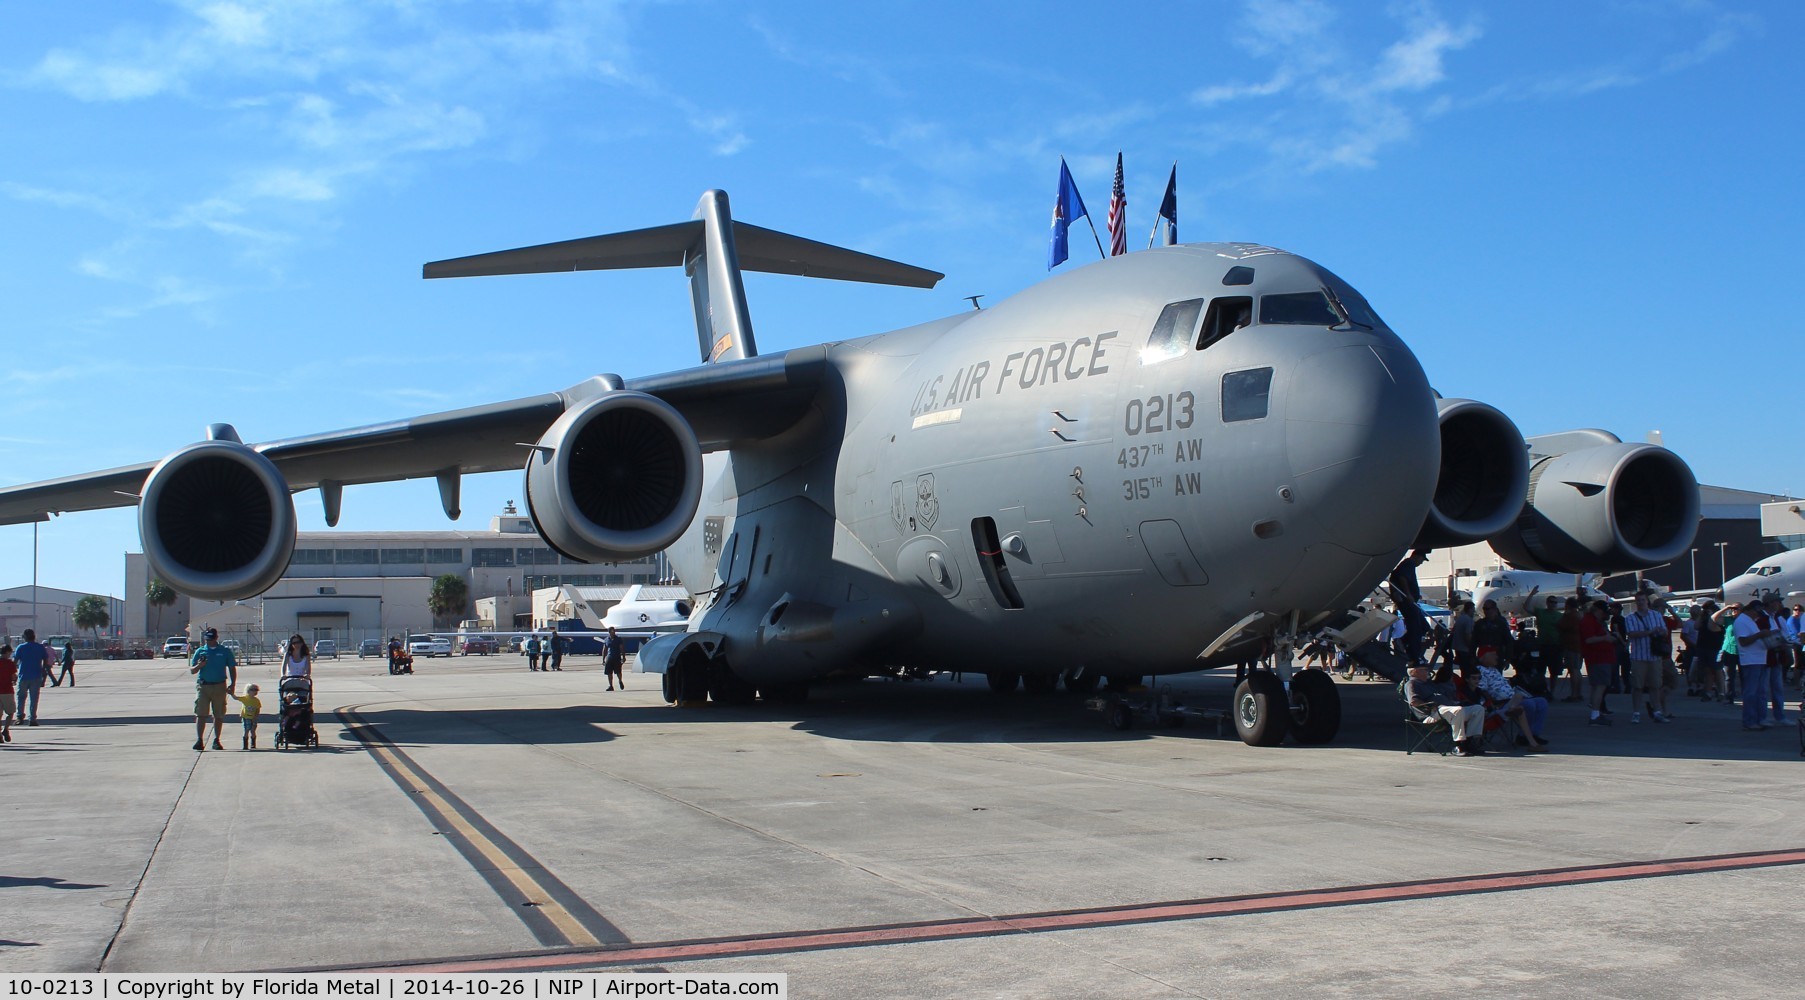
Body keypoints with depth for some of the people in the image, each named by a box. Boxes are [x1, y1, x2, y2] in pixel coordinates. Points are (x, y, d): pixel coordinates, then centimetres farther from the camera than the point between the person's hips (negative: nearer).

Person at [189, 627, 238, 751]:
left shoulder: (225, 652, 6)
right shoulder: (200, 651, 8)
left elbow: (232, 669, 10)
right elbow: (192, 670, 9)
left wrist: (232, 685, -1)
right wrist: (199, 666, -13)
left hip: (219, 686, 0)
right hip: (203, 686, 0)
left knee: (219, 715, 5)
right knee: (201, 714, -7)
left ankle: (216, 741, 13)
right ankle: (199, 740, -8)